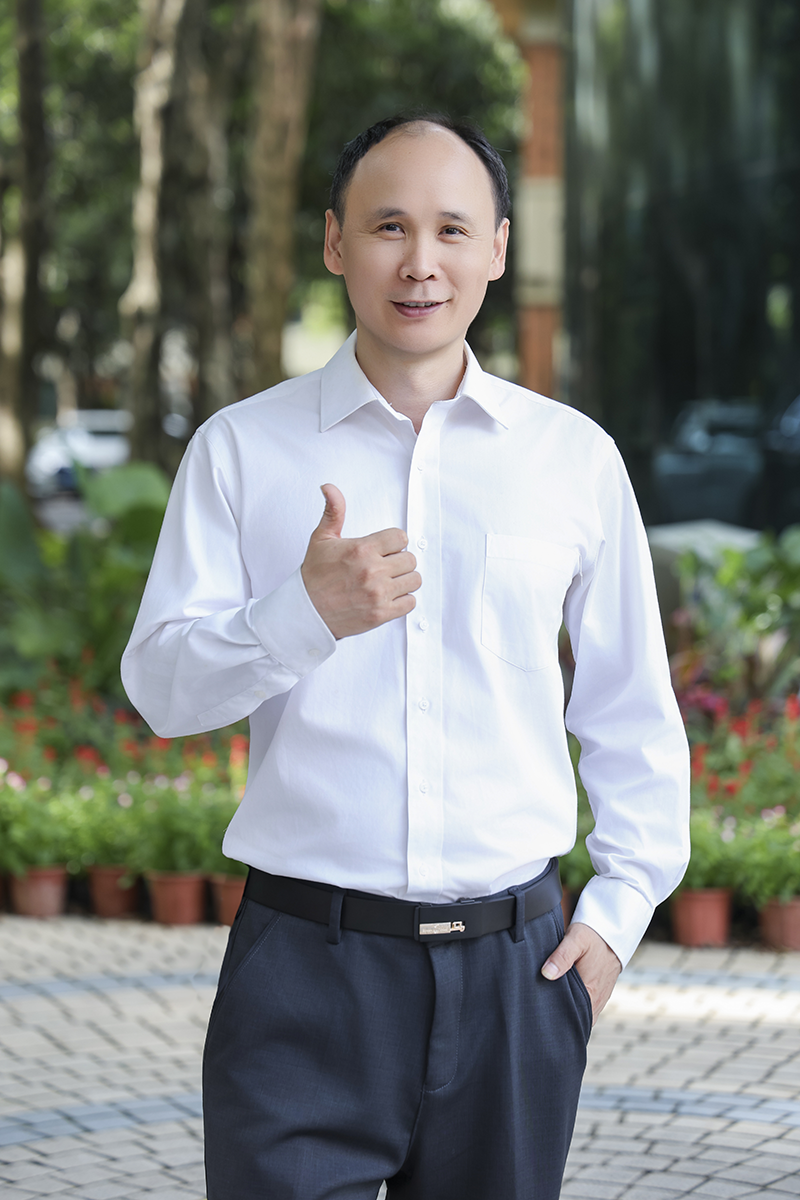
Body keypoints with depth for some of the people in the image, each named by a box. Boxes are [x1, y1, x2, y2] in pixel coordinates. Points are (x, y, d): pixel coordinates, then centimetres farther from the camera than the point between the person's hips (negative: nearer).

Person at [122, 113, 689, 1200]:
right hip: (307, 961, -1)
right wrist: (307, 615, -18)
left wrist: (620, 905, 7)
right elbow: (158, 687, -1)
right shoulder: (240, 448, 4)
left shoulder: (576, 457, 7)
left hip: (514, 966, 2)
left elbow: (633, 711, 15)